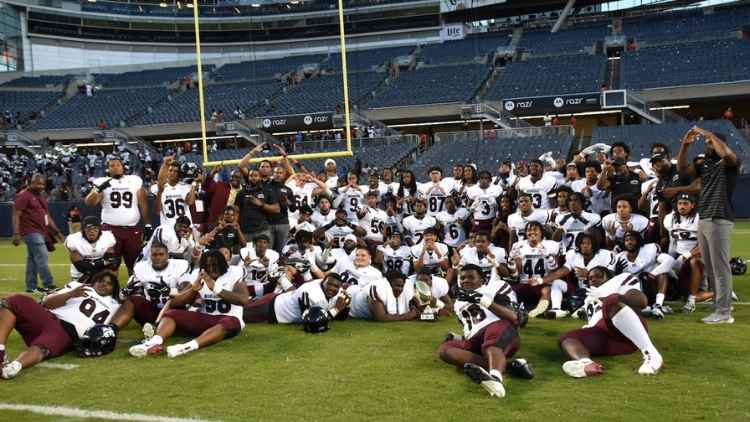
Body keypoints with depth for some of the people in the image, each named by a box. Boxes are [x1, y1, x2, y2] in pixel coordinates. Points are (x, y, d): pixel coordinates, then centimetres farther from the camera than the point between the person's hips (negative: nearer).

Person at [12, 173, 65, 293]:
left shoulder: (41, 197, 19)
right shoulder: (23, 196, -8)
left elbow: (47, 216, 23)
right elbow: (16, 215, -13)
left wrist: (56, 231, 19)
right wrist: (16, 233, -21)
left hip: (41, 232, 9)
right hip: (31, 232, -9)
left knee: (33, 260, 11)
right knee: (42, 257, -12)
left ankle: (31, 287, 16)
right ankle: (49, 286, -11)